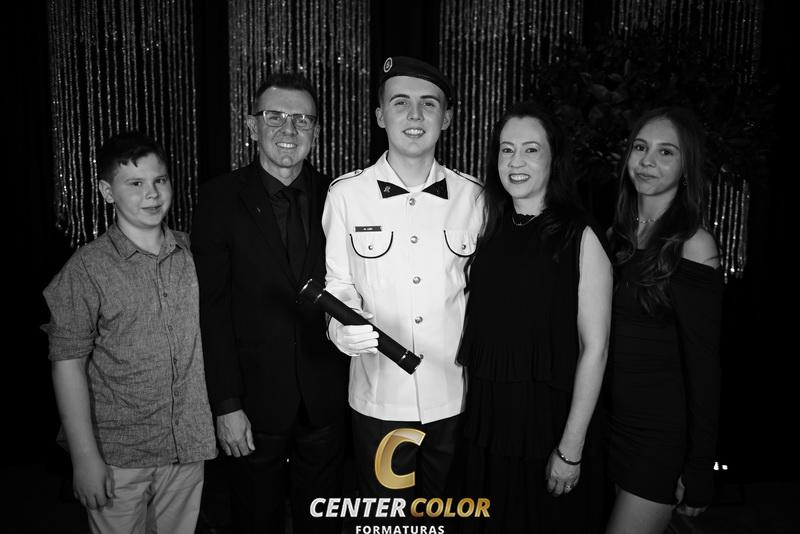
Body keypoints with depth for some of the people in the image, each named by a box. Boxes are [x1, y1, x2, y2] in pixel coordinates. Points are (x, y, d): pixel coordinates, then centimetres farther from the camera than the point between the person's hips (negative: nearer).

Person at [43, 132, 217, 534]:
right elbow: (68, 364, -10)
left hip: (188, 447, 4)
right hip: (119, 457, -3)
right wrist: (85, 457, -11)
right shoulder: (87, 269, -10)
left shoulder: (192, 253, 2)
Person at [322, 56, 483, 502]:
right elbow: (339, 282, 1)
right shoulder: (346, 194, -6)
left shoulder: (473, 196, -1)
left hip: (455, 396, 2)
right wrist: (343, 328, -19)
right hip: (379, 396, -1)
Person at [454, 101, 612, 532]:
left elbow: (594, 348, -12)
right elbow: (476, 331, 8)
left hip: (549, 422, -4)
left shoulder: (579, 238, -11)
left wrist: (571, 449, -13)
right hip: (485, 420, 4)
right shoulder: (490, 230, 3)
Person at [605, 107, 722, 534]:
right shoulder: (617, 234, 4)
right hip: (609, 419, 6)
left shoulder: (692, 245, -13)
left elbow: (703, 366, -12)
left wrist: (699, 472, -10)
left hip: (661, 433, -6)